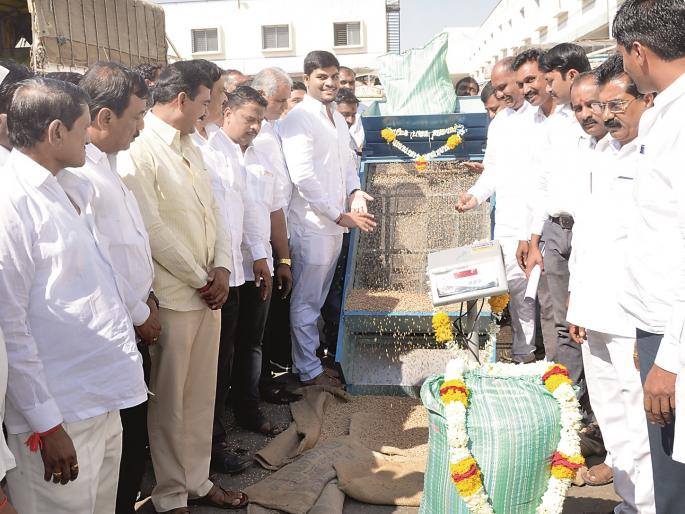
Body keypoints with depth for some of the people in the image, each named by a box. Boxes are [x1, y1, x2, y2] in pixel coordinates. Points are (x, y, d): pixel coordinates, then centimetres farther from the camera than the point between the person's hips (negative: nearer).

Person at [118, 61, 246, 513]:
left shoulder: (191, 147, 12)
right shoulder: (139, 150, -14)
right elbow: (153, 231, -18)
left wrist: (221, 269, -2)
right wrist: (201, 279, -11)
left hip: (208, 291, 8)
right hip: (172, 297, -7)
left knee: (202, 394, 17)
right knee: (169, 400, 7)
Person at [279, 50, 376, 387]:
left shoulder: (338, 119, 14)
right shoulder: (298, 119, -13)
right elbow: (303, 176, -20)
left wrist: (355, 192, 0)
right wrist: (340, 216, -19)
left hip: (334, 223, 9)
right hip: (311, 224, -9)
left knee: (316, 299, 18)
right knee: (306, 301, 4)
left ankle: (309, 360, 32)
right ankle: (309, 371, 16)